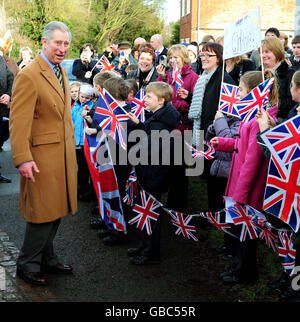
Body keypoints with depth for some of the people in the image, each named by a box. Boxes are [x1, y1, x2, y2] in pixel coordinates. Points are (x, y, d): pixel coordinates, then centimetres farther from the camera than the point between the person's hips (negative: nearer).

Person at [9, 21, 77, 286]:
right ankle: (27, 265, 20)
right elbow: (18, 122, -19)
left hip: (63, 154, 8)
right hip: (42, 156, -8)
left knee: (56, 211, 15)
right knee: (43, 214, 0)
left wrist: (72, 146, 18)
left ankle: (47, 259, 32)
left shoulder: (61, 72, 13)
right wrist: (23, 159, -24)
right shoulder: (28, 76, -15)